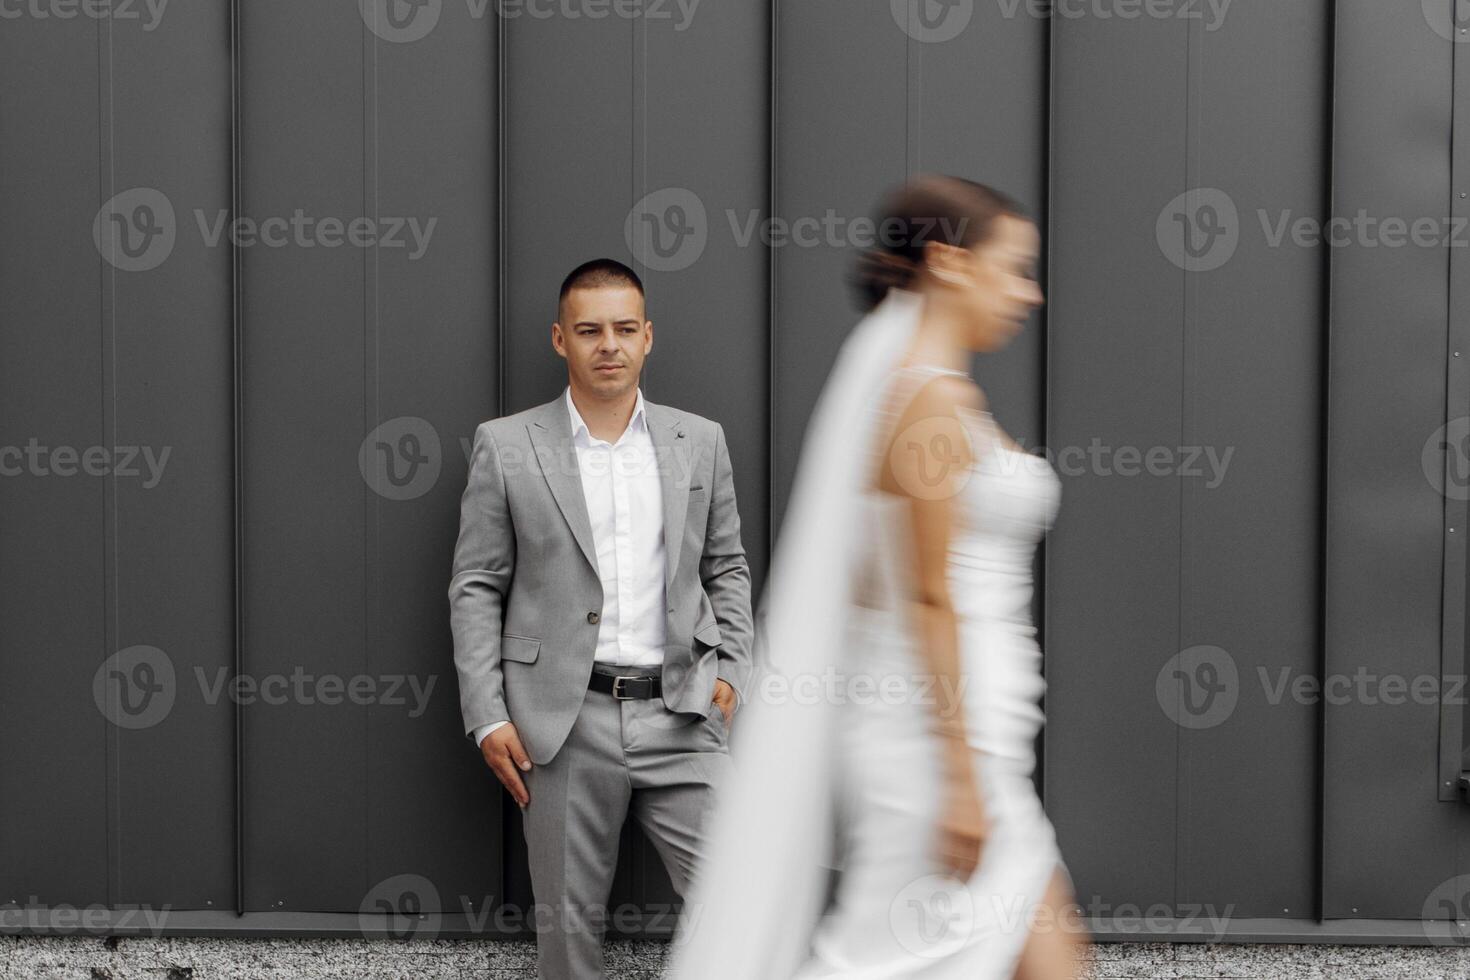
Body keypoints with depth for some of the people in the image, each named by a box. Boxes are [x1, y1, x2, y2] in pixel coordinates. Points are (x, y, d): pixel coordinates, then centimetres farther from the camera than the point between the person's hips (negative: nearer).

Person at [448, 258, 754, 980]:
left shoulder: (699, 441, 10)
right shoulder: (506, 446, 2)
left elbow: (726, 568, 17)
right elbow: (475, 588, 2)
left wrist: (731, 671, 4)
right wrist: (488, 718, -4)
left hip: (679, 715, 2)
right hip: (565, 723, -2)